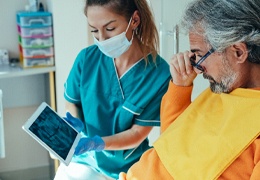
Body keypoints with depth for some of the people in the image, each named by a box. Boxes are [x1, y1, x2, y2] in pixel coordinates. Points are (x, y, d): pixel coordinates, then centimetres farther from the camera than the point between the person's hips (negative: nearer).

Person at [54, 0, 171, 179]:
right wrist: (76, 126, -16)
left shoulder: (159, 73, -20)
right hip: (85, 158, 3)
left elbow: (138, 133, -14)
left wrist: (97, 143, -29)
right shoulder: (87, 58, -11)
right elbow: (72, 102, 5)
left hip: (128, 165, -2)